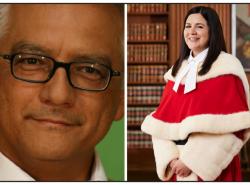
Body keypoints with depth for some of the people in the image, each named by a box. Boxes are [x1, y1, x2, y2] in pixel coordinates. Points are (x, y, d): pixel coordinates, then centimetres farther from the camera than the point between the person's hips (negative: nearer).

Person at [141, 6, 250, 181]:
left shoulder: (227, 67, -8)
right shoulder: (178, 69, 8)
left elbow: (234, 125, -15)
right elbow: (162, 121, 5)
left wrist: (193, 161, -17)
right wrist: (169, 158, -10)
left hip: (211, 168, -5)